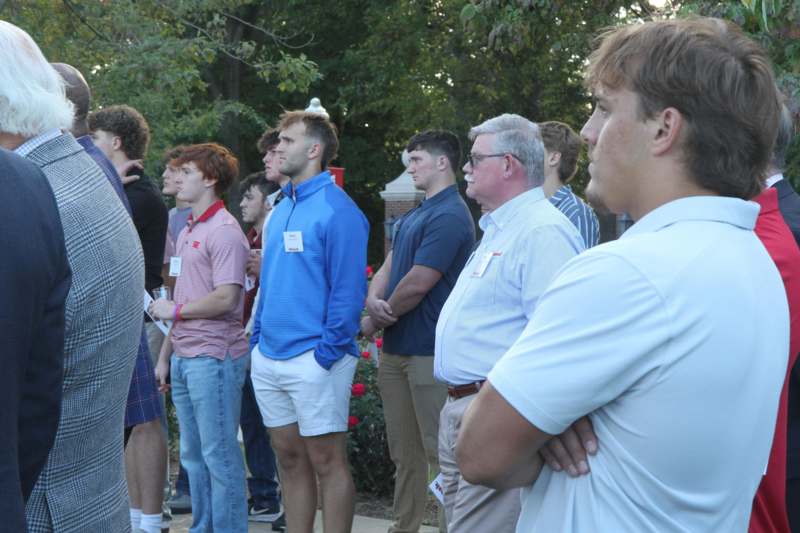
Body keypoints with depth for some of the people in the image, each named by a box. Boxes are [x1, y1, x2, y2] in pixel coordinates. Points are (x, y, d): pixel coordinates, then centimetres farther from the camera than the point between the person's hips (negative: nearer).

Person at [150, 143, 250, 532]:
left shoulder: (224, 231, -12)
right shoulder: (187, 231, 16)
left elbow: (224, 298, -21)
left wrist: (173, 310, -9)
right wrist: (165, 354, 17)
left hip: (213, 357, -9)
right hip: (184, 357, 9)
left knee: (219, 455, -3)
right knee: (193, 455, 15)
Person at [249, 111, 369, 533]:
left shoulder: (336, 210, -11)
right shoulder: (280, 212, 15)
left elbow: (348, 288, -15)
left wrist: (328, 352, -18)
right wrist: (259, 336, 13)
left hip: (313, 359, -8)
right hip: (268, 356, 8)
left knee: (326, 462, -1)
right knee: (289, 459, 13)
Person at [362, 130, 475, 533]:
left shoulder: (448, 217, -15)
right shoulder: (412, 217, 16)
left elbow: (416, 285, -19)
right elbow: (387, 269, 14)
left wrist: (375, 322, -5)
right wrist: (373, 301, -9)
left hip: (428, 352, -9)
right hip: (396, 349, 9)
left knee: (439, 454, -5)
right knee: (404, 453, 14)